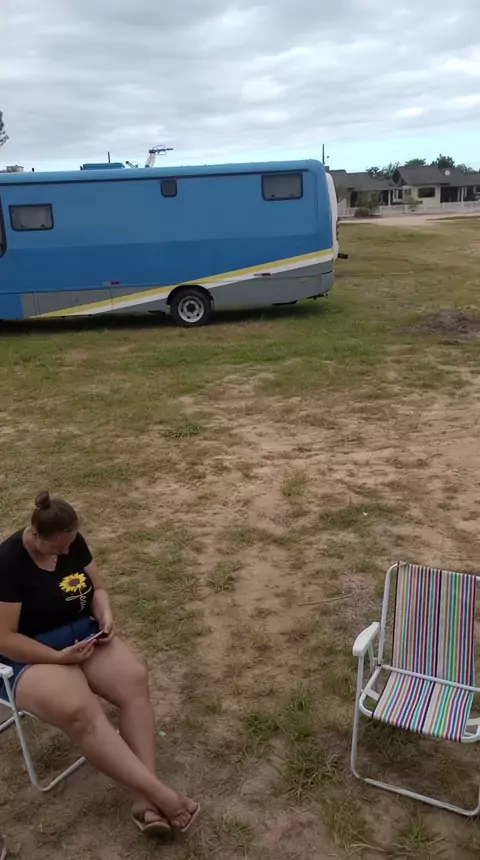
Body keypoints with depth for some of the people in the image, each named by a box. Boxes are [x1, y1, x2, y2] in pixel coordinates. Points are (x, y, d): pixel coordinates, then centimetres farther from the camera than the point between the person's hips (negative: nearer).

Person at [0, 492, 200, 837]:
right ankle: (160, 794, -32)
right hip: (33, 656, -5)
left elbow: (98, 588, 9)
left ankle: (145, 799, -25)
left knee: (135, 680, -23)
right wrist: (59, 657, -24)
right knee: (81, 711, -34)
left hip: (84, 636, 6)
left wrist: (105, 616, -12)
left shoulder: (72, 542, -2)